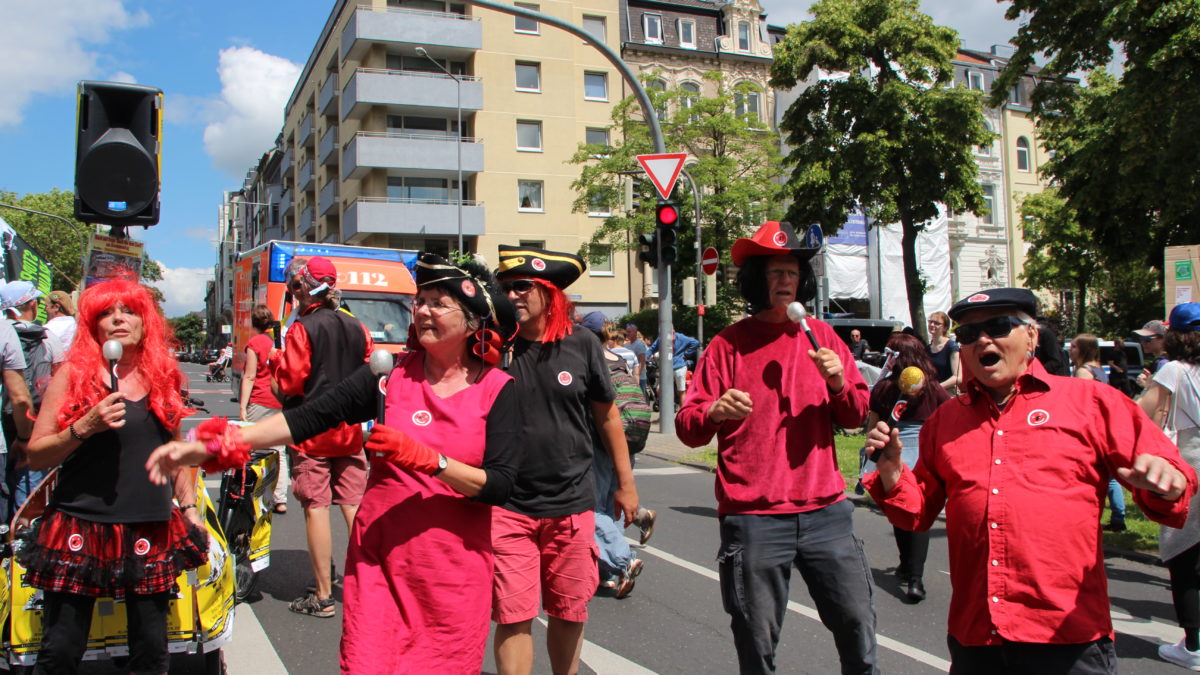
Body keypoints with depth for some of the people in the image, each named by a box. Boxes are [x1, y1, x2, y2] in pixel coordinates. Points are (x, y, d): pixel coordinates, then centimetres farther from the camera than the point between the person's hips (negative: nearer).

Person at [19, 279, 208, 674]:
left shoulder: (163, 376, 9)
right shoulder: (73, 375, -1)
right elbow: (36, 456, -3)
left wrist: (188, 506, 14)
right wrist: (84, 427, -17)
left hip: (151, 531, 3)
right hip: (79, 529, -2)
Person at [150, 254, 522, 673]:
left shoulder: (496, 389, -5)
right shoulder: (391, 373, 1)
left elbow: (500, 486, -12)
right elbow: (306, 419, -5)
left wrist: (426, 458, -22)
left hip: (454, 571, -1)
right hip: (379, 559, 1)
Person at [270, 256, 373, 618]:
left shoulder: (303, 328, -10)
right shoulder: (357, 328, 7)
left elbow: (287, 384, -13)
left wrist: (276, 366, 5)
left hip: (311, 431, -5)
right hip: (349, 429, 5)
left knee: (316, 508, -1)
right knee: (354, 505, 10)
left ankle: (322, 596, 3)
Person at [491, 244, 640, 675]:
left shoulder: (581, 346, 0)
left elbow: (607, 417, 10)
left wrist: (625, 483, 13)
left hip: (572, 505, 1)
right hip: (508, 508, -1)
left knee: (569, 614, 12)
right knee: (513, 616, 0)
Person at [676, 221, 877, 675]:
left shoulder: (821, 336, 11)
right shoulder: (729, 344, 2)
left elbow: (857, 416, 13)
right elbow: (687, 427, -2)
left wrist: (838, 383, -7)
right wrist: (715, 411, -23)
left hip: (825, 510, 3)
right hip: (754, 517, -2)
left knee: (858, 622, 5)